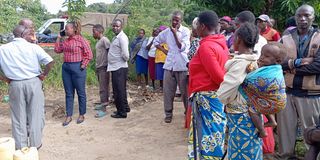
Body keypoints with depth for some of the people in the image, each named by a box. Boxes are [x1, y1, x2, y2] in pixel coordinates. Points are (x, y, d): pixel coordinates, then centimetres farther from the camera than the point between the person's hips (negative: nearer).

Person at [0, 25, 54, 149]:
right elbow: (50, 61, -17)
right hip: (33, 82, -2)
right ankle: (35, 143, 20)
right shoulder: (33, 47, -7)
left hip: (15, 84, 2)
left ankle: (20, 146, 20)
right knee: (35, 113, 11)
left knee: (18, 115, 12)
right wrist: (44, 74, -2)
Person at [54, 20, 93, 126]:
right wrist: (58, 38, 13)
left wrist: (83, 65, -11)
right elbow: (57, 50, 19)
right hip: (66, 68, 7)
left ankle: (81, 115, 19)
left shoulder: (81, 40, -9)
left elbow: (89, 54, -10)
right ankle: (69, 116, 19)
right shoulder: (66, 41, 11)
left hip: (77, 68, -7)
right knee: (68, 93, 10)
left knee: (81, 93, 6)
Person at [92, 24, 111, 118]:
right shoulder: (98, 41, 16)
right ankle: (103, 104, 27)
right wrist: (97, 66, 19)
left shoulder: (104, 40, -12)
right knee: (102, 87, 16)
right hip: (98, 67, 9)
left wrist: (109, 64, -19)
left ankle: (103, 109, -7)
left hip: (104, 68, -9)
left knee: (103, 88, -9)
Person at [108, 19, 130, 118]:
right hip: (115, 67, 10)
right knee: (118, 90, 19)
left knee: (119, 91, -2)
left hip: (119, 68, -10)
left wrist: (125, 59, -4)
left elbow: (125, 54, -22)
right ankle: (125, 108, 32)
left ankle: (122, 112, 9)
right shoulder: (116, 37, 15)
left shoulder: (122, 38, -16)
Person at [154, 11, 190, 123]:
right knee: (168, 91, 6)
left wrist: (175, 33, -16)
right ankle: (168, 114, 18)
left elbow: (182, 47, -15)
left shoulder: (185, 31, -5)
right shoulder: (167, 31, 7)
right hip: (169, 65, 4)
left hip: (182, 66, -4)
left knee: (185, 91, 4)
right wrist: (165, 51, 7)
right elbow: (156, 41, 20)